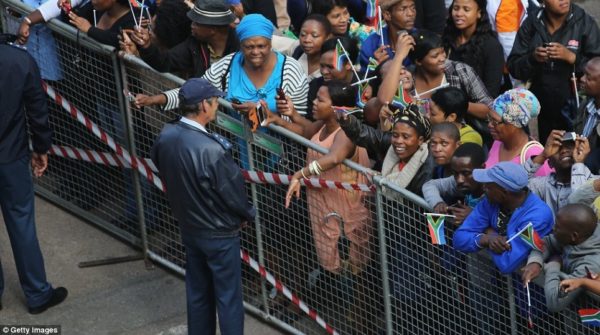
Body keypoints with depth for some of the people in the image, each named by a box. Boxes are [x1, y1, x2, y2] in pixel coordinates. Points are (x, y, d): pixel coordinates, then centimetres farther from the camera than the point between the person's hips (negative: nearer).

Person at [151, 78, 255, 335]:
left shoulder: (165, 136, -10)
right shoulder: (211, 150, -32)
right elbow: (232, 192, -20)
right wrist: (248, 214, 1)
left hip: (188, 227, 7)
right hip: (219, 234, -7)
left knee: (197, 292, 21)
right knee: (228, 297, 9)